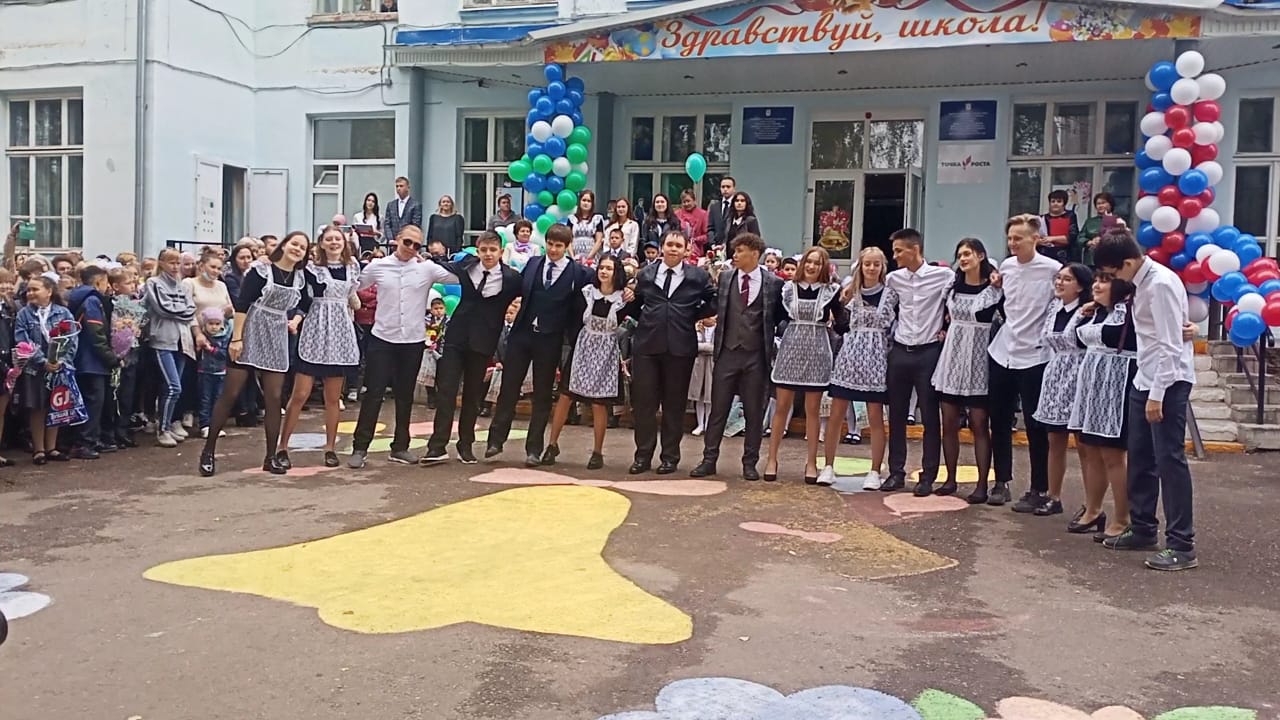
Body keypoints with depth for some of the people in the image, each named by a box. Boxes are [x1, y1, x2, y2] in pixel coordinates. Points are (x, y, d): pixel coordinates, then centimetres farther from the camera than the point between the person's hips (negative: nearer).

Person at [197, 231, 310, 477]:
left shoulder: (300, 279, 7)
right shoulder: (261, 270, -8)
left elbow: (302, 306, 22)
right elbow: (241, 305, -12)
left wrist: (296, 321, 1)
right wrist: (236, 338, -18)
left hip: (277, 340, 5)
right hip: (250, 335, -5)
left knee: (274, 398, 3)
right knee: (230, 394, -2)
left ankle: (271, 457, 11)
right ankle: (208, 451, 7)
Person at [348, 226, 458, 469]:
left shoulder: (427, 268, -1)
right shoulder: (377, 266, -1)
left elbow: (460, 277, -4)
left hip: (413, 340, 1)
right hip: (382, 338, -1)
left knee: (405, 395, 11)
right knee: (373, 393, -2)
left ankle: (400, 447, 22)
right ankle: (360, 447, 6)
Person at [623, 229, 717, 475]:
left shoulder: (699, 277, 5)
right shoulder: (645, 275, 11)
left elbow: (714, 303, 7)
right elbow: (636, 310, 16)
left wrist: (694, 316, -2)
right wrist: (630, 301, -3)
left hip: (680, 346, -1)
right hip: (646, 344, 2)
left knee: (674, 403, 6)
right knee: (643, 401, 2)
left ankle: (670, 457, 16)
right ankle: (643, 455, 13)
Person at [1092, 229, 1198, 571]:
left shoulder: (1161, 285, -18)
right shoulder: (1141, 283, 9)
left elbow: (1170, 345, -21)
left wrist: (1157, 394, -21)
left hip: (1169, 382, -9)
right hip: (1146, 379, 9)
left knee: (1169, 458, -8)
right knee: (1140, 457, 14)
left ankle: (1182, 545, -3)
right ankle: (1143, 528, 27)